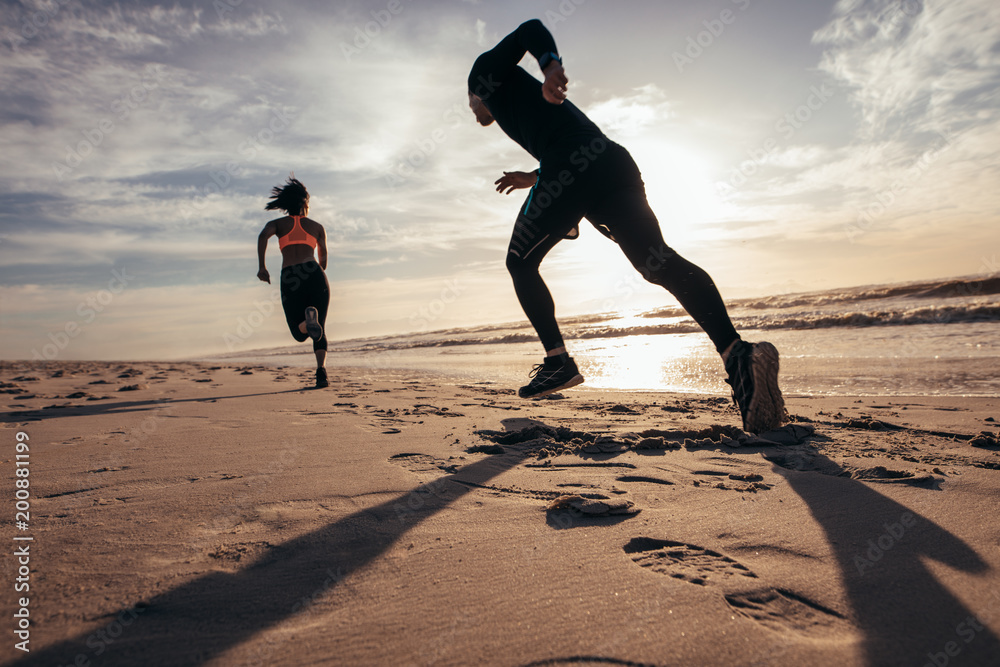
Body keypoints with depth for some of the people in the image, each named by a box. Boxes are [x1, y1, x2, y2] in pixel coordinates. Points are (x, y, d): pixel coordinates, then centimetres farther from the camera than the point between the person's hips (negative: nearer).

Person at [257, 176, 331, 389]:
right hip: (313, 275, 0)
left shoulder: (277, 223, 19)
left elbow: (263, 236, -4)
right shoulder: (317, 226, 20)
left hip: (290, 279, 0)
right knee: (319, 330, 8)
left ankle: (309, 319, -28)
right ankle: (321, 369, -19)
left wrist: (262, 266, -8)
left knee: (300, 333, 9)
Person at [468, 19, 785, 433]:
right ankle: (737, 352, -30)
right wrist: (534, 178, 41)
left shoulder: (487, 71, 23)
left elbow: (532, 30, 3)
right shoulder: (525, 95, 43)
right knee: (659, 262, -11)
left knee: (520, 263, 11)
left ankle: (558, 361, 3)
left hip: (570, 166, -7)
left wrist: (551, 66, -17)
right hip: (613, 162, 7)